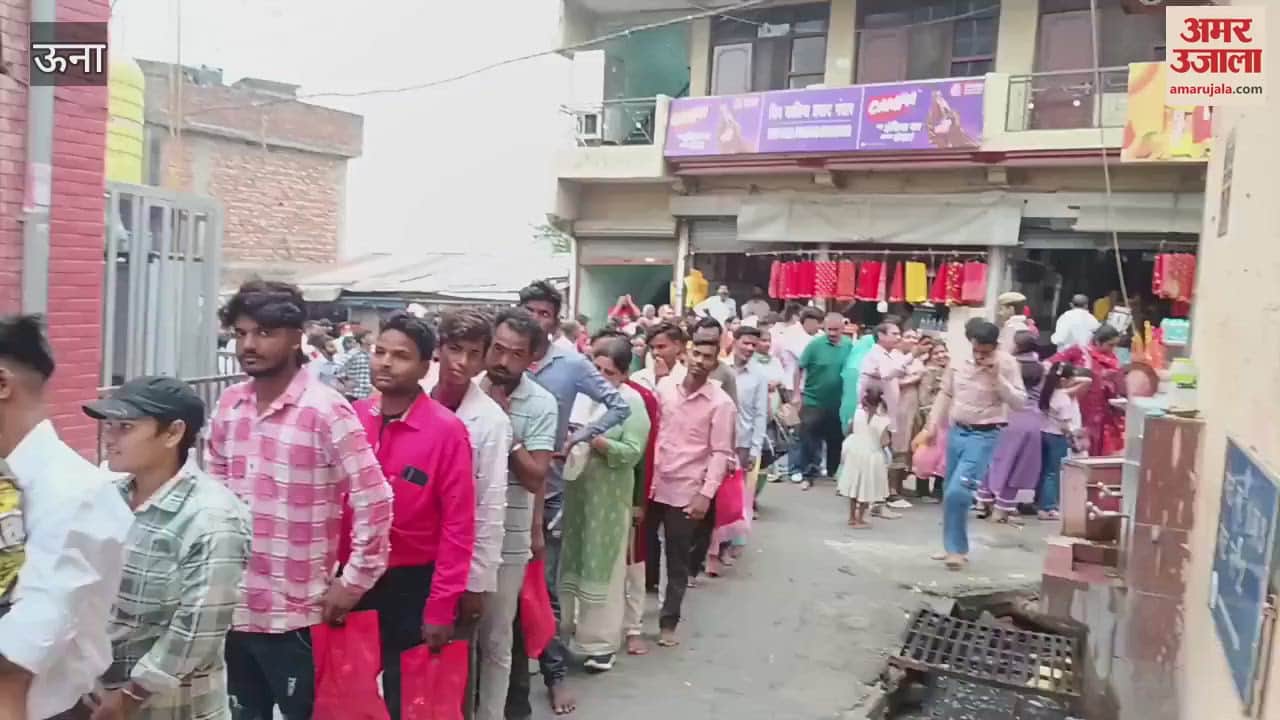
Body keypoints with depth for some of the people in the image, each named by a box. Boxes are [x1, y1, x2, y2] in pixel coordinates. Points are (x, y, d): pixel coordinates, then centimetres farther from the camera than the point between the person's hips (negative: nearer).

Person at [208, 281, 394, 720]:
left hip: (294, 612, -6)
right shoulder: (229, 405, 3)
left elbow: (374, 500, -17)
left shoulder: (326, 411, -17)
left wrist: (354, 581, -13)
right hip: (234, 604, 6)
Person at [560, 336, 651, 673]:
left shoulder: (632, 401, -5)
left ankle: (601, 643, 15)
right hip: (574, 491, 4)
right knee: (572, 561, 12)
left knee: (602, 567, 5)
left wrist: (597, 442, -24)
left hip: (608, 497, -3)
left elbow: (633, 452, -12)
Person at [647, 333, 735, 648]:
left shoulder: (721, 403, -6)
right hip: (651, 485, 3)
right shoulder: (664, 386, 2)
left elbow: (721, 453, -8)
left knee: (678, 563, 8)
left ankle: (668, 623, 22)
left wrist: (706, 494, -16)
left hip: (685, 492, -2)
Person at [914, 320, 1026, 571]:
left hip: (983, 436, -5)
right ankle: (953, 545, 29)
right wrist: (931, 427, 8)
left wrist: (997, 377, -22)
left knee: (958, 492, -16)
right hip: (956, 431, 5)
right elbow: (945, 394, 11)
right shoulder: (959, 360, 1)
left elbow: (1020, 402, -12)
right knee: (949, 493, 13)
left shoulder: (1006, 363, -10)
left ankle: (957, 548, 1)